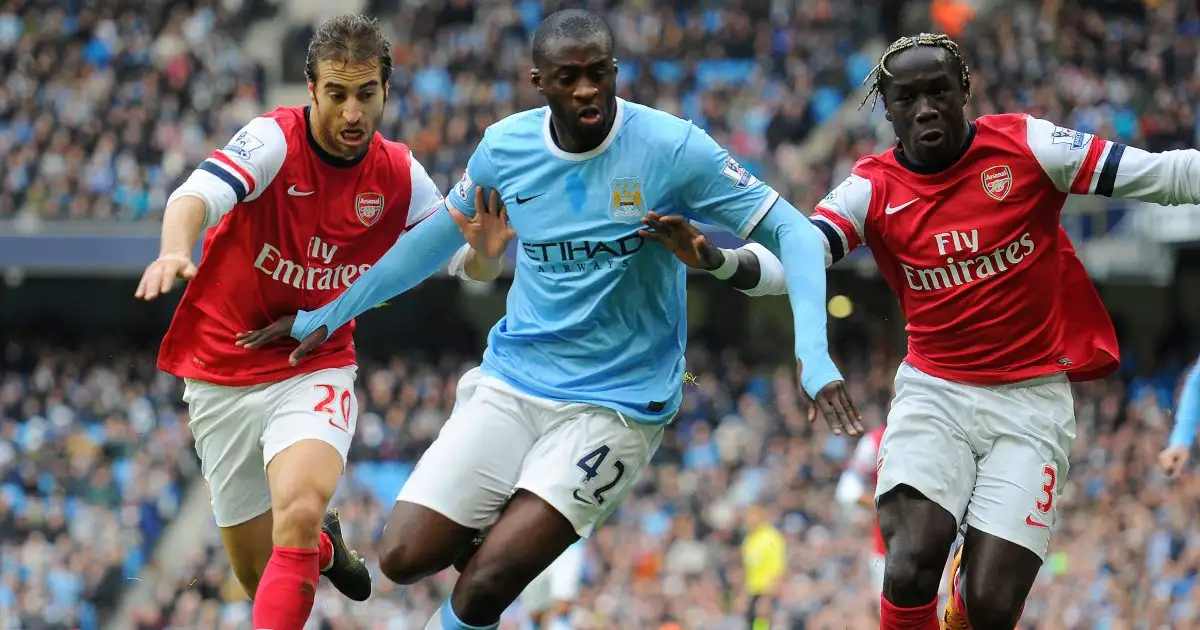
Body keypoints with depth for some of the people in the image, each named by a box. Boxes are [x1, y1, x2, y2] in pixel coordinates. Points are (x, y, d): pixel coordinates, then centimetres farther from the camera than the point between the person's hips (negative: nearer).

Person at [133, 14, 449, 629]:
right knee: (262, 575, 9)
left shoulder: (400, 175, -4)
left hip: (315, 371, 1)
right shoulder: (274, 140, -17)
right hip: (223, 375, -1)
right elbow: (197, 195, -35)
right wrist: (176, 251, -58)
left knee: (298, 516, -30)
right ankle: (322, 547, 44)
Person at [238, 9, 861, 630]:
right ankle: (497, 524, 23)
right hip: (512, 380, 4)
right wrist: (327, 315, 21)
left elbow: (791, 230, -11)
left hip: (617, 403, -4)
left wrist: (811, 353, -26)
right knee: (404, 557, -8)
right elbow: (437, 239, 17)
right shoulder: (505, 146, -1)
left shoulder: (671, 148, -14)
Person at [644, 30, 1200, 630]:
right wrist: (717, 259, -32)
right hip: (935, 394, 1)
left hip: (1031, 400, -1)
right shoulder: (873, 189, -2)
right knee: (909, 573, -22)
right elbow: (791, 260, -13)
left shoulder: (1025, 146, -7)